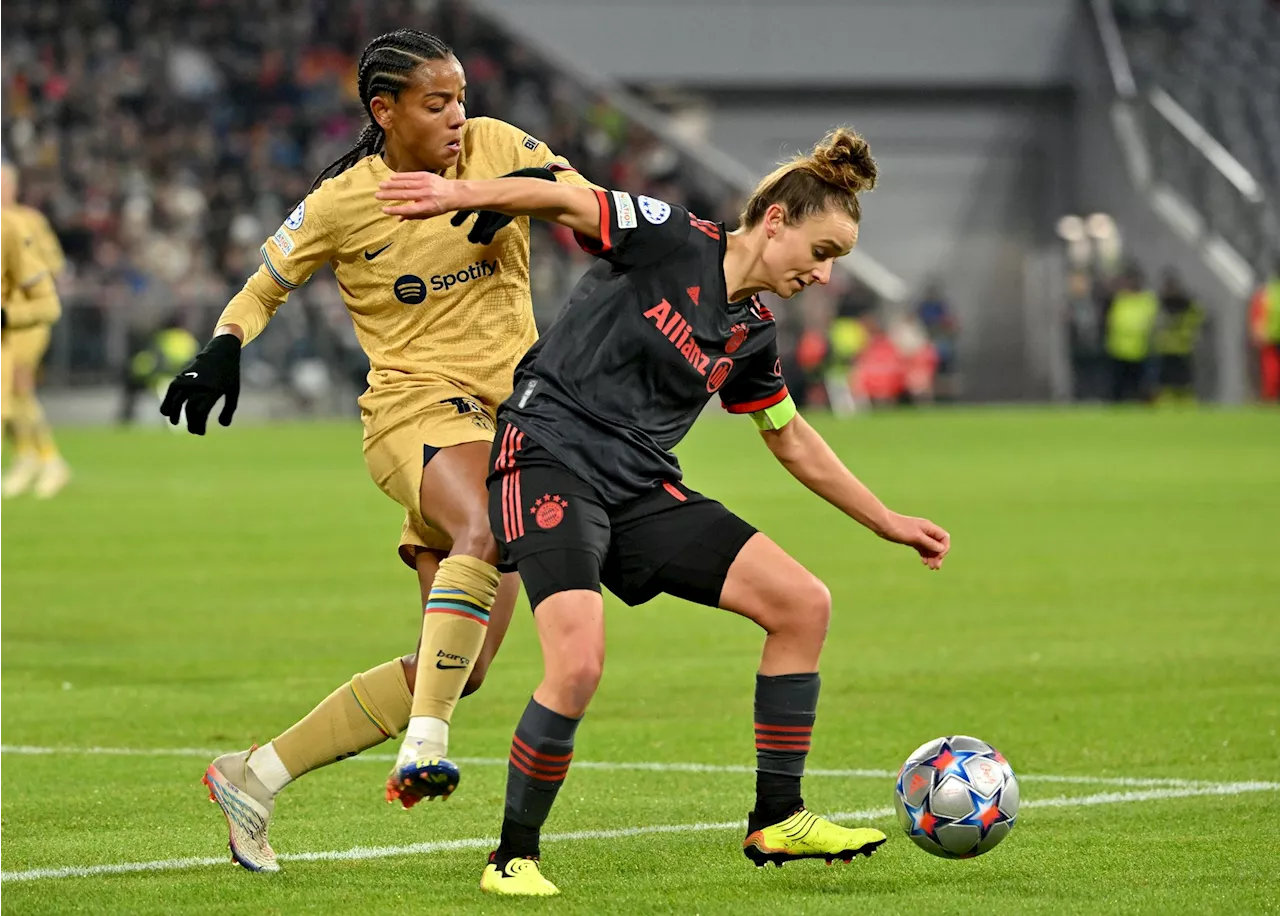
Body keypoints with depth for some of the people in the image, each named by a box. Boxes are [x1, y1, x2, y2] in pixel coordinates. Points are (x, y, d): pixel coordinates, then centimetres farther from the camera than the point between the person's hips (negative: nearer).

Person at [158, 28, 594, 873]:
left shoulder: (497, 147, 5)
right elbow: (266, 287, 12)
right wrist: (225, 349, -8)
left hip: (506, 416, 5)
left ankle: (256, 778, 11)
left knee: (462, 668, 1)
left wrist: (534, 188, -17)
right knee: (484, 535, -40)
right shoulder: (342, 203, -1)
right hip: (414, 404, -5)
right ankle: (424, 748, -43)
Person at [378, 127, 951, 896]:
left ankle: (776, 820, 8)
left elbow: (793, 441, 26)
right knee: (579, 663, -27)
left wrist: (890, 524, 29)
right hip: (550, 463, -8)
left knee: (803, 602, -2)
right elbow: (564, 201, -7)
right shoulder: (673, 240, -7)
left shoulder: (752, 333, 13)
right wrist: (462, 192, -22)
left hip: (642, 492, 8)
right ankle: (514, 856, -7)